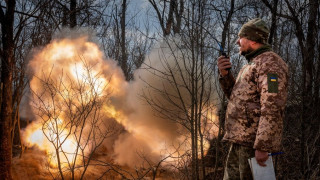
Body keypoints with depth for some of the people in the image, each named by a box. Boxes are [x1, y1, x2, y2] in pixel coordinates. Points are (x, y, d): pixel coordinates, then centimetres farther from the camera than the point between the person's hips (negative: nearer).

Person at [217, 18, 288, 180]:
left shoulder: (270, 63, -12)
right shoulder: (253, 65, 20)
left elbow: (272, 108, -21)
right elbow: (237, 97, 23)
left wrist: (262, 146, -26)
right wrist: (225, 74, 6)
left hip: (254, 141, -10)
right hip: (241, 139, 10)